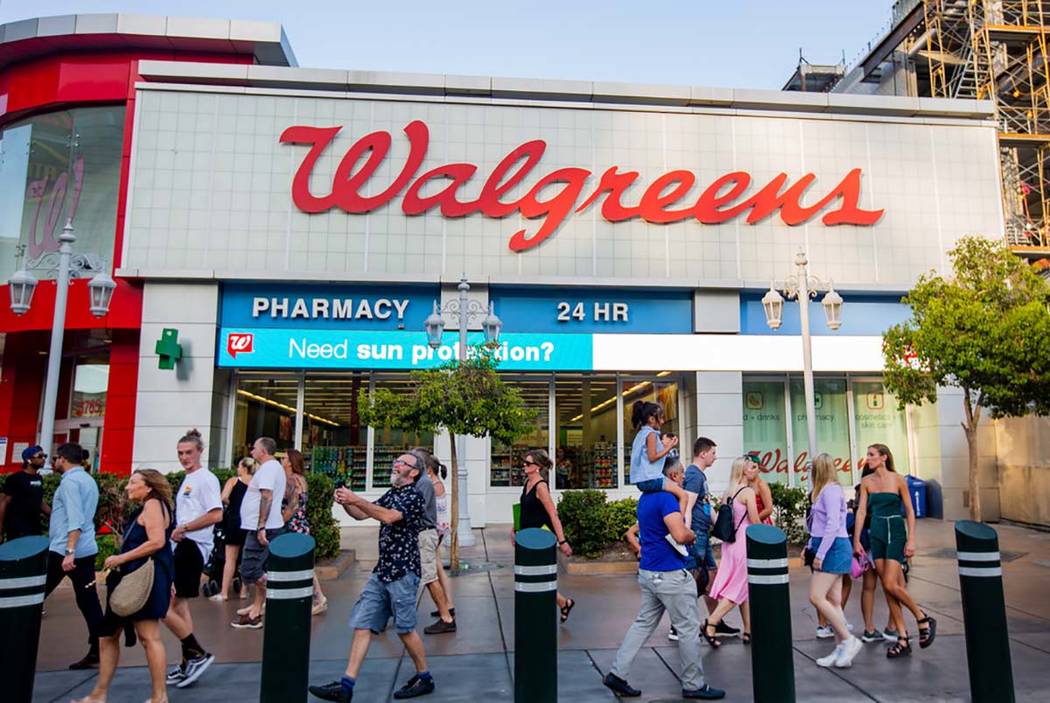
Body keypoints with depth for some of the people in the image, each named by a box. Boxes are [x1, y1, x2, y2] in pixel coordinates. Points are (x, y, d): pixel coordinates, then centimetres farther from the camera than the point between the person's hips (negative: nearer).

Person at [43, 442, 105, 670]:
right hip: (88, 549, 9)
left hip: (64, 550, -8)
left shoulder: (70, 481, -10)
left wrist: (69, 551, -25)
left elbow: (75, 520, -21)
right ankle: (97, 652, 3)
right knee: (89, 601, 5)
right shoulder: (89, 480, 17)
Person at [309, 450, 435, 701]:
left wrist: (356, 499, -27)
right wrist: (345, 503, -4)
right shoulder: (390, 494, 16)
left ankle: (424, 678, 20)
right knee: (362, 625, 4)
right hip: (382, 570, 8)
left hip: (403, 572, -8)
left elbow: (389, 517, -27)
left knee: (405, 628, 2)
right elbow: (361, 515, 17)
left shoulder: (414, 496, -11)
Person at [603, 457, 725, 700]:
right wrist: (693, 535, -7)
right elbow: (681, 535, -27)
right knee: (688, 629, 4)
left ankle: (617, 673, 13)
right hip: (669, 574, -9)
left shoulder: (645, 498, 12)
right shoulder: (666, 498, -18)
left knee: (643, 624, 13)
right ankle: (694, 685, 16)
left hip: (648, 571, 9)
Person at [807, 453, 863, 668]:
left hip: (834, 548, -10)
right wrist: (810, 547, 18)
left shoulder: (831, 491, -14)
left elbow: (833, 525, -21)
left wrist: (820, 554, -20)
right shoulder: (825, 491, 15)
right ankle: (841, 649, 11)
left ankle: (848, 640, -4)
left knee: (816, 597, -11)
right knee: (833, 600, 8)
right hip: (831, 548, 10)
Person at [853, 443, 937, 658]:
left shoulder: (898, 479, -6)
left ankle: (923, 619, 12)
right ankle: (903, 639, 12)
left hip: (896, 533, -5)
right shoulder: (866, 482, 5)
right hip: (877, 535, 5)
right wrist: (857, 540, 2)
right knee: (887, 588, 4)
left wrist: (911, 540, -10)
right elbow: (862, 511, 4)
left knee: (891, 584, -13)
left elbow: (910, 511, -4)